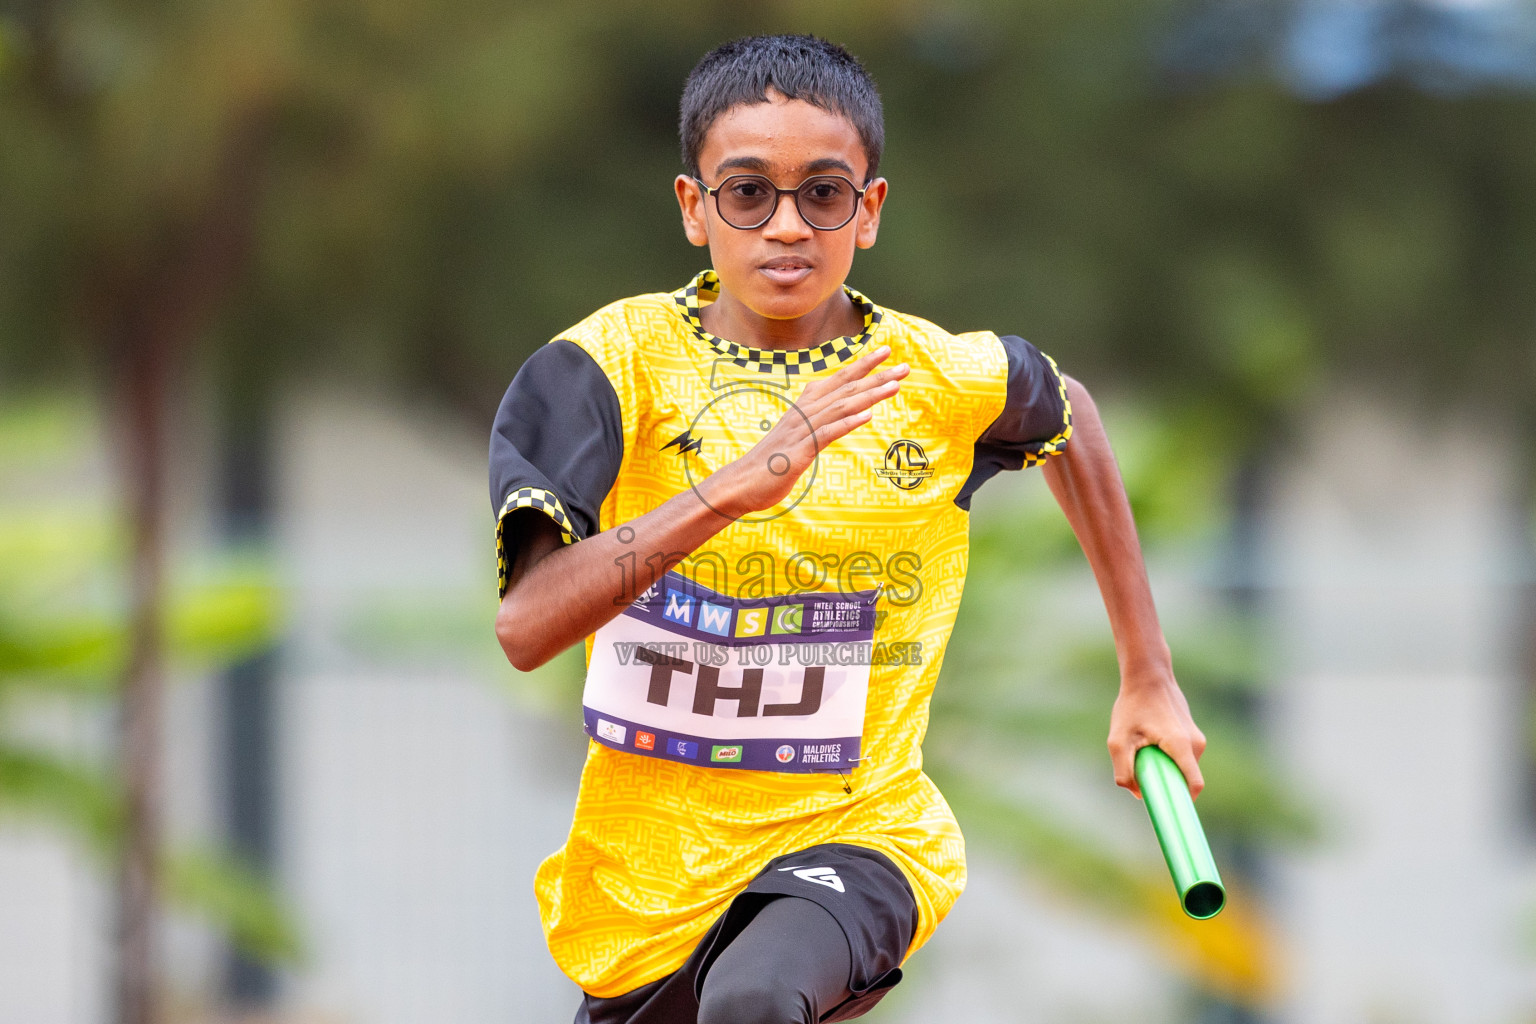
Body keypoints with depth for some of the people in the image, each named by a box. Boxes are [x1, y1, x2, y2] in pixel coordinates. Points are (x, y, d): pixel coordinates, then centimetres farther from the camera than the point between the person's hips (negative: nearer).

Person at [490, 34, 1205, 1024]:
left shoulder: (941, 378, -4)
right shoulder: (614, 364, -9)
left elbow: (1070, 420, 21)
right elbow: (527, 626, -22)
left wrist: (1149, 678, 24)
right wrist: (736, 487, -32)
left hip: (859, 834, -2)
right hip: (644, 865, 2)